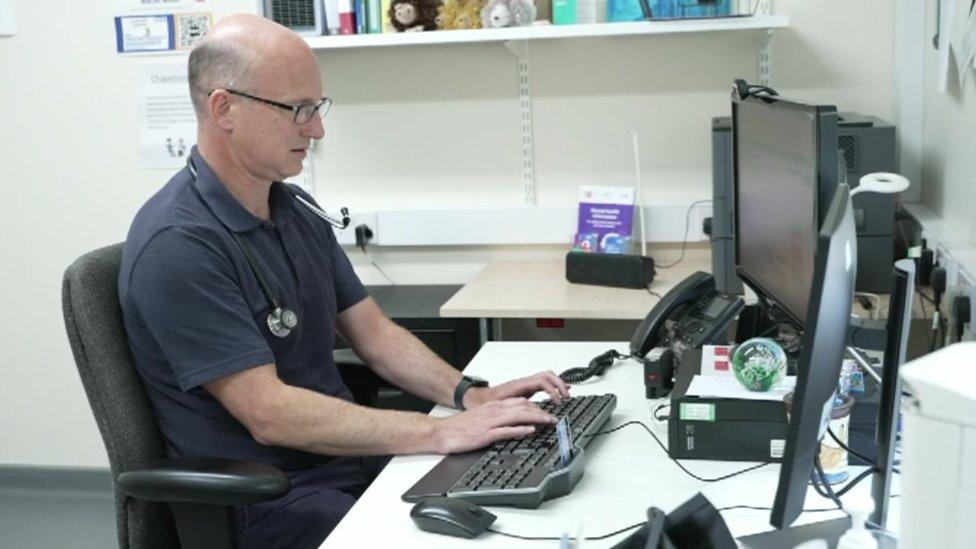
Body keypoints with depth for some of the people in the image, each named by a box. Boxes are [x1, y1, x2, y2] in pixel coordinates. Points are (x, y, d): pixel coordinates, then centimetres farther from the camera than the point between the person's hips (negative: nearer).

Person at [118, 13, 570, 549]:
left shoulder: (297, 211, 8)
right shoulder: (177, 244, -19)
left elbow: (373, 332, 11)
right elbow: (269, 413, -23)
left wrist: (470, 395, -5)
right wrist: (439, 432, -24)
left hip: (350, 458, 8)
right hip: (262, 499, -8)